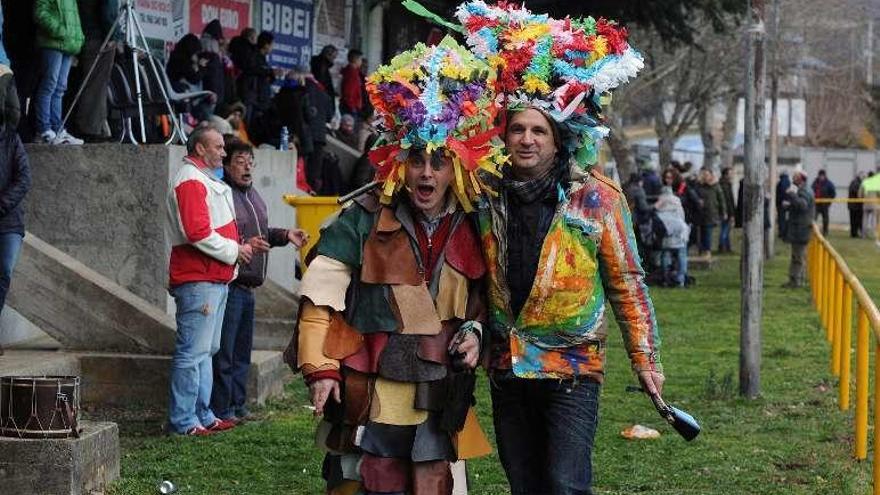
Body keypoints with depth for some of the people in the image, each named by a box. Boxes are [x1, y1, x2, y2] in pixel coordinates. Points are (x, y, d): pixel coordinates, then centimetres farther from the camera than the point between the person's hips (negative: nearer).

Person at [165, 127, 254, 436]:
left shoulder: (207, 180, 21)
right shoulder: (191, 181, -13)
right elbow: (198, 233, -22)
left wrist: (241, 248, 12)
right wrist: (234, 250, -13)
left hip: (215, 278, 11)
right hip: (198, 280, -11)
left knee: (206, 350, 15)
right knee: (193, 351, -9)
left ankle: (202, 414, 21)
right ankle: (183, 421, -7)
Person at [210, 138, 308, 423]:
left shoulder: (252, 195, 18)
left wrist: (285, 235, 13)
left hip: (247, 286, 10)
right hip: (228, 284, -10)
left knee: (242, 350, 16)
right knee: (224, 351, -7)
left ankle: (237, 405, 24)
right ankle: (220, 410, -2)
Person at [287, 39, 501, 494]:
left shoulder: (469, 231, 7)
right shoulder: (364, 220, -7)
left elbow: (479, 297, 24)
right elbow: (320, 295, -9)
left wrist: (474, 330, 4)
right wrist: (320, 367, -14)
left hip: (438, 403, 4)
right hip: (370, 398, -4)